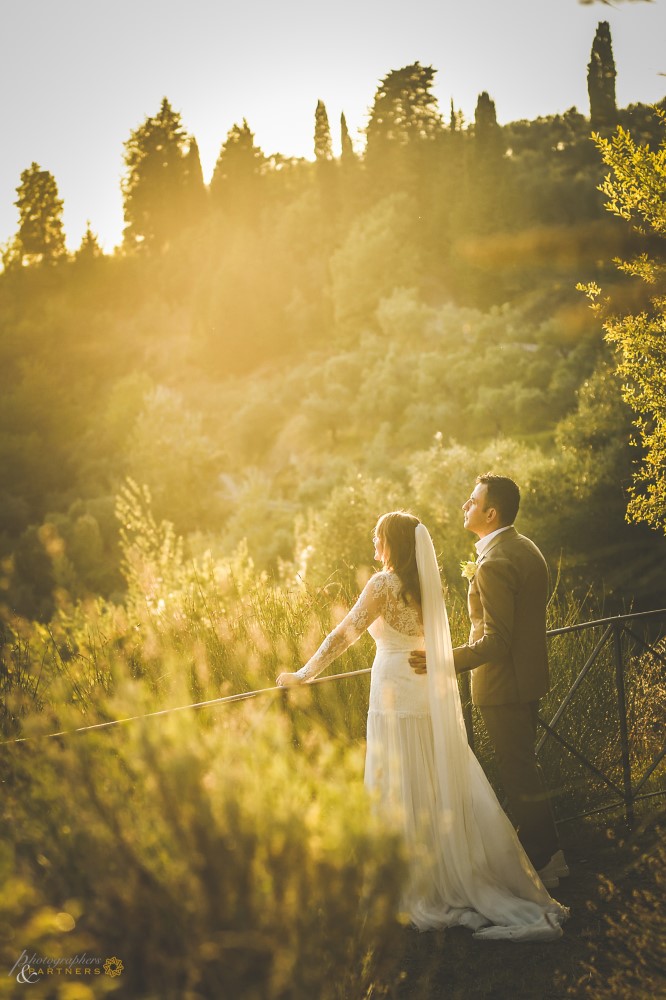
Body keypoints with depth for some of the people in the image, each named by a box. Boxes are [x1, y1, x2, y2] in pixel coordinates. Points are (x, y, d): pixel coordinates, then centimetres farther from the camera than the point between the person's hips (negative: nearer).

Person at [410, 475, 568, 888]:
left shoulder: (493, 564, -25)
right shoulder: (527, 548, 6)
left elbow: (495, 641, -27)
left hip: (504, 683, -10)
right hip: (530, 675, 10)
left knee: (518, 772, 4)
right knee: (525, 764, 22)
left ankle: (544, 862, 16)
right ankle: (546, 850, 35)